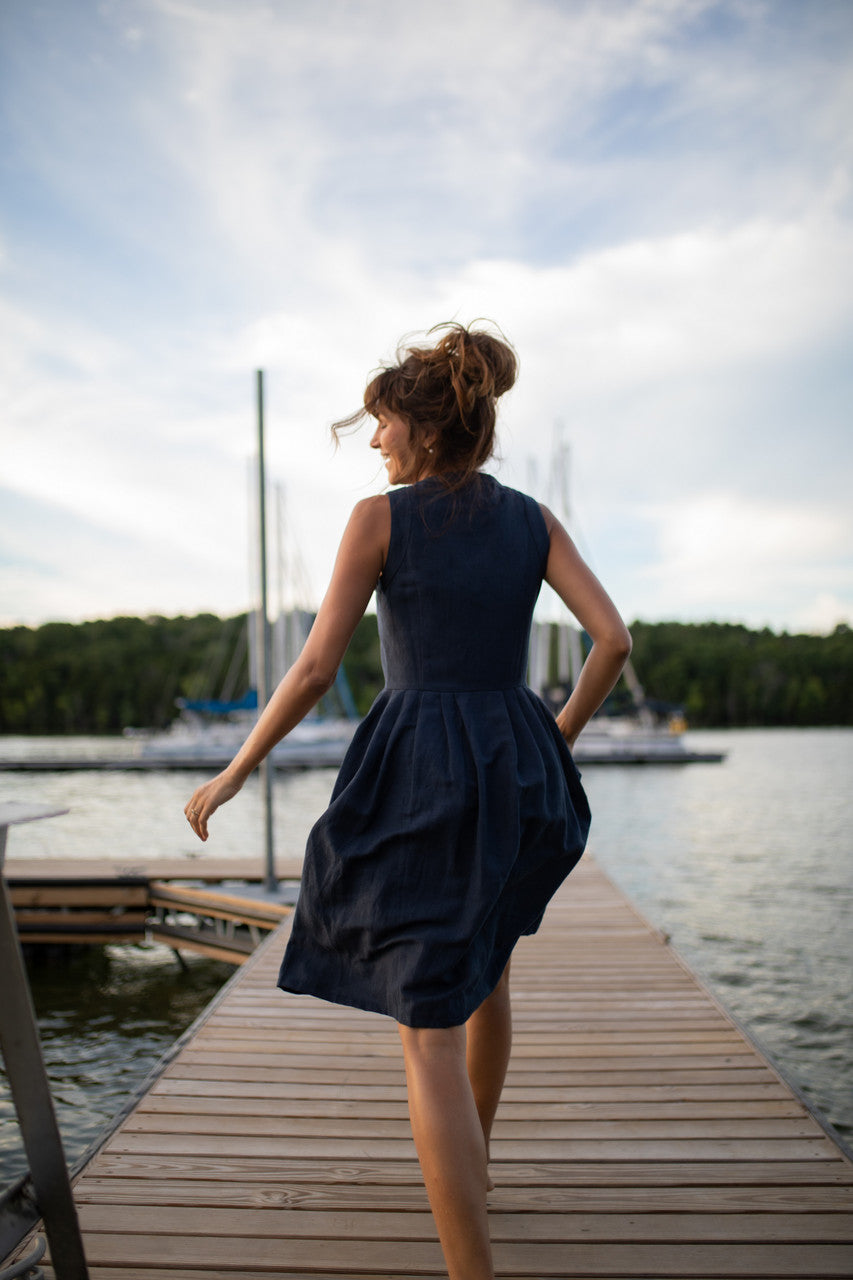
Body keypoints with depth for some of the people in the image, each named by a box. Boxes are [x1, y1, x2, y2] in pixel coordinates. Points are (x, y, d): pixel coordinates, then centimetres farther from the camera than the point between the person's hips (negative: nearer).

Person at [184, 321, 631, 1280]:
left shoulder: (380, 516, -4)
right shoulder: (532, 520, 7)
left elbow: (316, 669, -9)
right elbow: (613, 639, -2)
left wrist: (234, 773, 2)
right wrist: (558, 740, 14)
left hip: (420, 778, -5)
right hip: (515, 772, 5)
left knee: (429, 1037, -2)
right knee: (482, 957, 31)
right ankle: (472, 1155, 48)